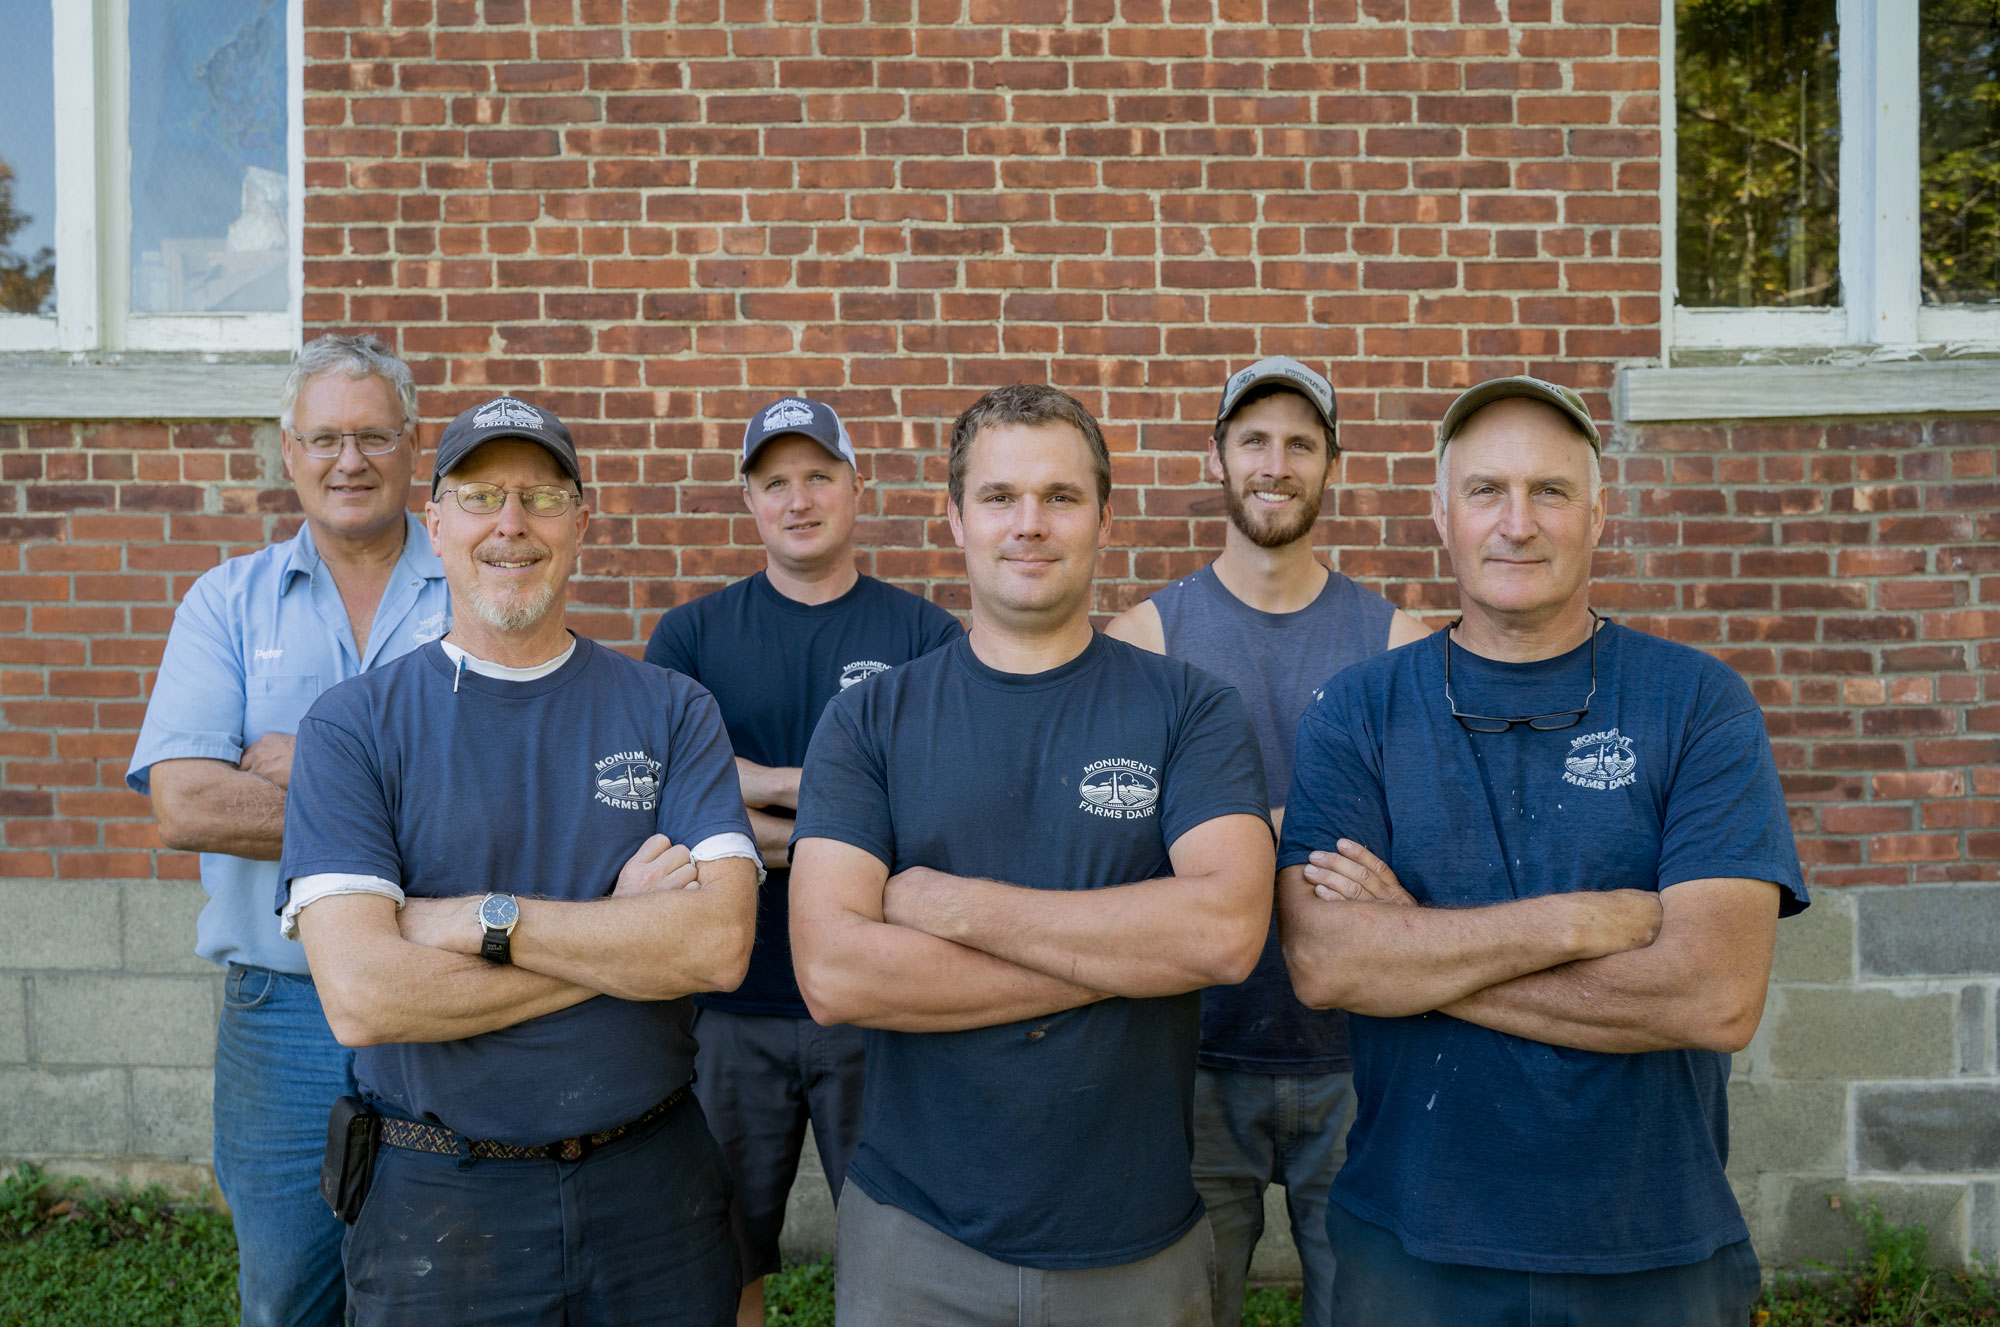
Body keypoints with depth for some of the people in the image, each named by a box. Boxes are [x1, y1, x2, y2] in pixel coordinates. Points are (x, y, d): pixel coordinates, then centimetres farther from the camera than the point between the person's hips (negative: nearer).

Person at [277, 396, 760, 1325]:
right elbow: (361, 996, -17)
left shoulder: (671, 711, -2)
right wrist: (626, 934, -15)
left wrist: (479, 920, -19)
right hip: (435, 1203, -1)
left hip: (653, 1180, 2)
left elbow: (720, 943, -15)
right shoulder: (353, 726, -5)